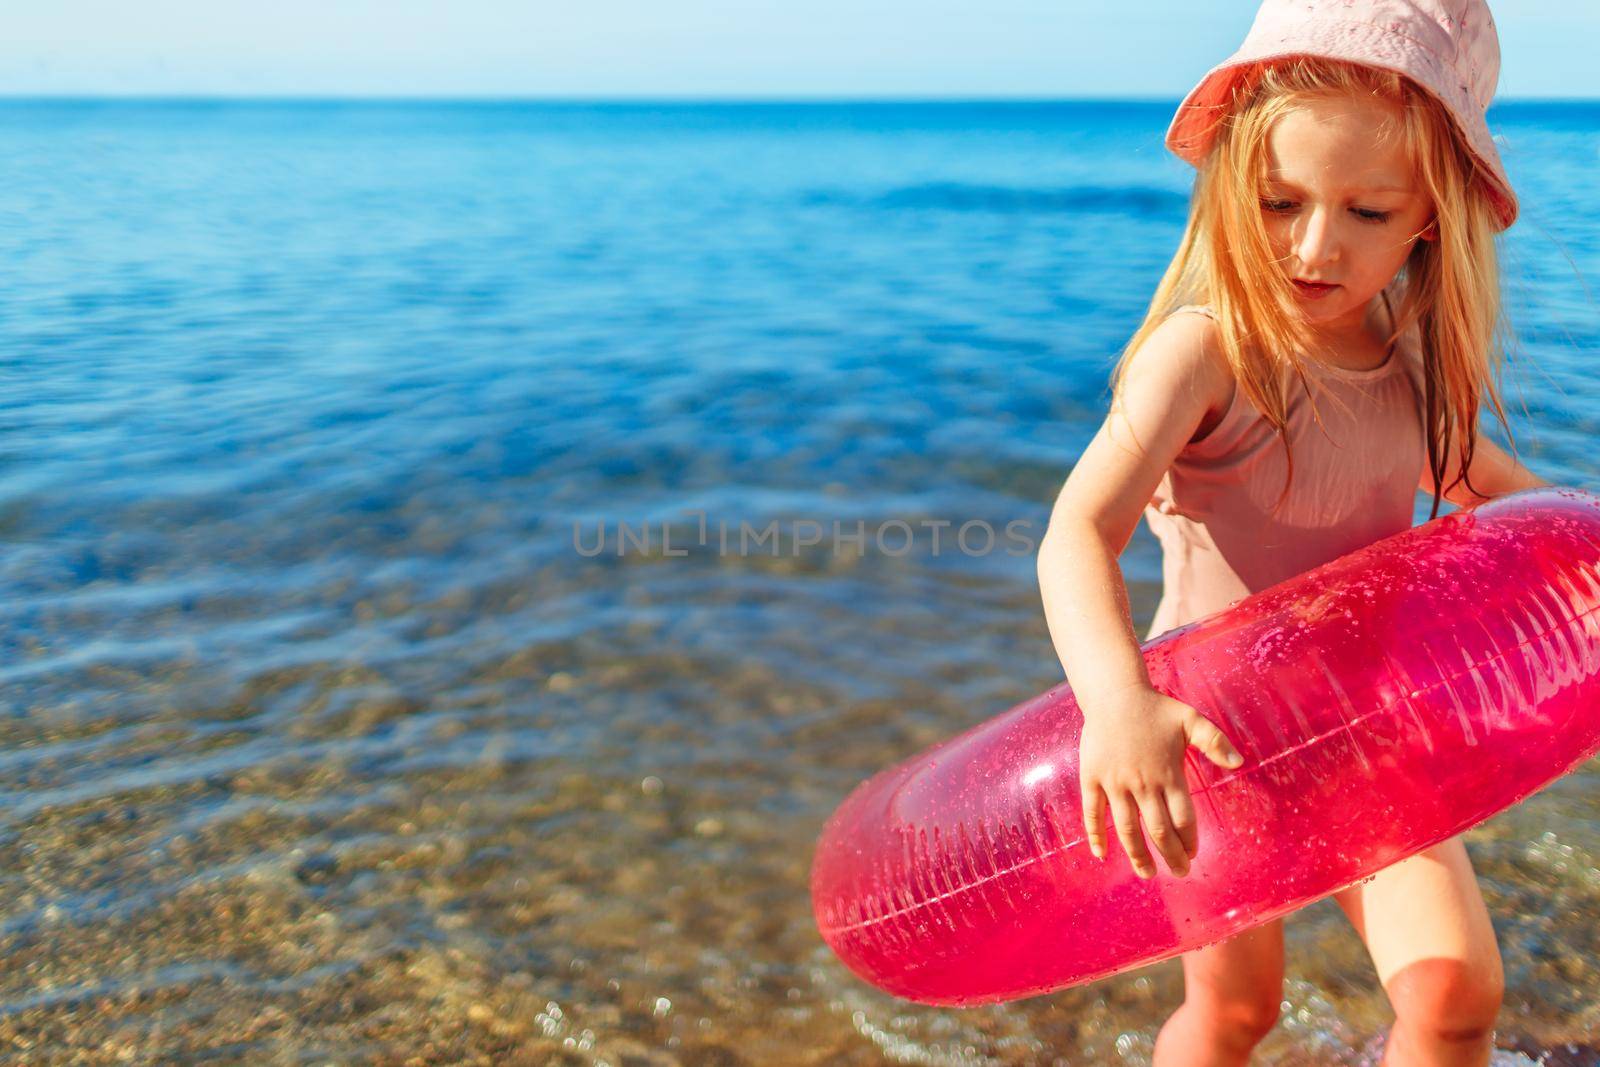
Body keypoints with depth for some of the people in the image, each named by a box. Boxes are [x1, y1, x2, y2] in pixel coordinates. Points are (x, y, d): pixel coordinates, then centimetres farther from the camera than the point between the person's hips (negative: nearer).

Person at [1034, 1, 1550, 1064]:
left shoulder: (1417, 361, -3)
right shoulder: (1204, 350, -23)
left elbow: (1476, 476, 19)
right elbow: (1079, 534, -37)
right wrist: (1118, 702, -53)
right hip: (1211, 736, -4)